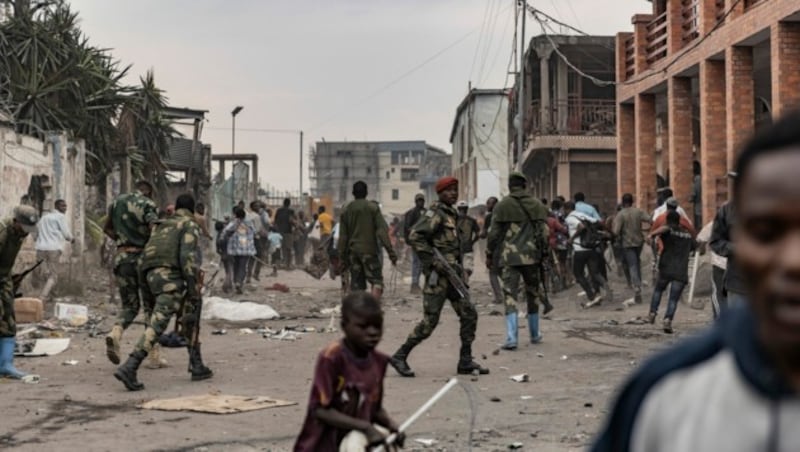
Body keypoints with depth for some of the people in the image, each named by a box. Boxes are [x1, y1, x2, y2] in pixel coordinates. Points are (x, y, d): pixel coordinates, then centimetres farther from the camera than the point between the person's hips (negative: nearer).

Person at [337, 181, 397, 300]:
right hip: (369, 250, -4)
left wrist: (343, 257, 14)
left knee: (356, 284, 9)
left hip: (353, 252, 4)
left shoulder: (346, 211, 9)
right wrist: (391, 252, -10)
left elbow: (343, 237, 9)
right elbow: (382, 231, -9)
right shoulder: (373, 208, -2)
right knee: (376, 281, -4)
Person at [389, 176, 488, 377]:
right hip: (438, 276, -9)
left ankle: (465, 361, 9)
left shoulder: (452, 214, 16)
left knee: (469, 314, 3)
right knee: (430, 321, -7)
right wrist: (433, 262, -20)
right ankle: (400, 356, 5)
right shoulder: (435, 214, -11)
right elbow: (415, 237, -21)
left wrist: (458, 266, 16)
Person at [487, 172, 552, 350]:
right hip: (532, 256, 2)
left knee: (510, 296, -3)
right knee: (533, 294, 17)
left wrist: (489, 254, 11)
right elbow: (544, 231, 4)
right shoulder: (537, 205, 4)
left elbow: (494, 233, -1)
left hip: (510, 257, -2)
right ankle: (535, 334, 26)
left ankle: (511, 338, -13)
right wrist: (544, 252, 14)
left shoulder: (503, 205, -2)